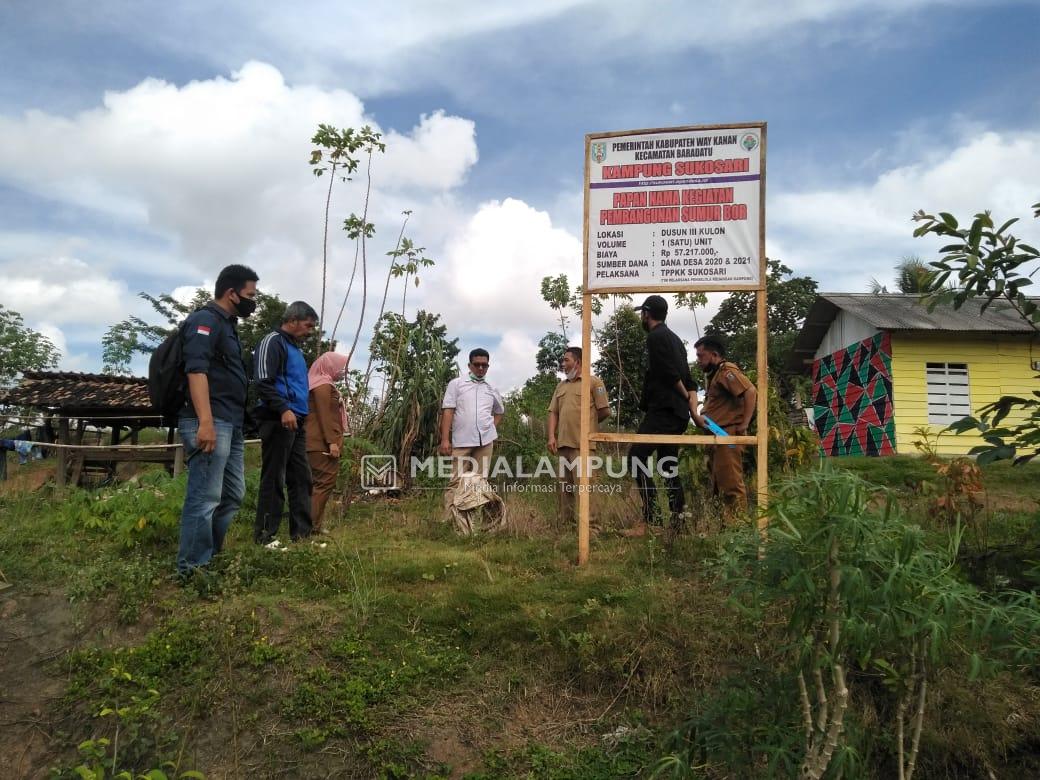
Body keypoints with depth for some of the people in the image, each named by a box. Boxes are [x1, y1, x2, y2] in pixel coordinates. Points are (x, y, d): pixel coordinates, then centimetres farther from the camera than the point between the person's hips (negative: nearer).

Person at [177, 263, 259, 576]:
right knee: (205, 498, -9)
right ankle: (193, 570, -2)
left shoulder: (226, 325, 23)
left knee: (233, 495, 14)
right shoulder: (205, 320, -7)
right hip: (210, 423, -10)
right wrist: (206, 422, -28)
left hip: (231, 424, 10)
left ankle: (210, 556, 23)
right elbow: (196, 370, -19)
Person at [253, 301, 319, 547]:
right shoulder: (273, 342, -5)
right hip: (278, 420, -9)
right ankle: (264, 535, 1)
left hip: (296, 422, 9)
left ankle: (302, 533, 12)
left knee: (301, 477, 7)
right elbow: (263, 382, -17)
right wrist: (283, 409, -26)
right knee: (274, 478, -6)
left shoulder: (295, 348, 23)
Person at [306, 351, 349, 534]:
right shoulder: (323, 385, -9)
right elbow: (324, 416, -18)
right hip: (323, 443, -10)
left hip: (320, 443, 10)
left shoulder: (325, 385, 21)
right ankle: (311, 524, -10)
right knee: (325, 481, -10)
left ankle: (313, 523, 11)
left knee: (320, 482, 10)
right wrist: (331, 442, -21)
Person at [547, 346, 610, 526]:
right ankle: (565, 523, 18)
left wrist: (588, 424, 11)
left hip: (583, 443, -6)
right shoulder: (561, 386, 20)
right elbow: (553, 412, 16)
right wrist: (551, 436, 3)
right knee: (562, 485, 9)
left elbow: (605, 411, 0)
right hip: (563, 443, 7)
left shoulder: (593, 382, 1)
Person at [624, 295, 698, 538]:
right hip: (678, 414, 10)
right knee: (668, 465, 11)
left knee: (637, 455, -15)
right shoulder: (674, 338, 23)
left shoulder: (656, 337, -7)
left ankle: (650, 519, -22)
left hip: (662, 410, -10)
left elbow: (670, 374, -15)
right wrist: (692, 404, 6)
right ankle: (678, 522, 10)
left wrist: (685, 397, 0)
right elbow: (688, 380, 16)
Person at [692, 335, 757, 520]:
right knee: (720, 484, 16)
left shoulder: (727, 371, -10)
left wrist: (744, 424, -23)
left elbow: (751, 392, -23)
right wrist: (698, 417, 7)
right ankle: (727, 520, 23)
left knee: (731, 483, -11)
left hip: (728, 435, -11)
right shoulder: (714, 374, 21)